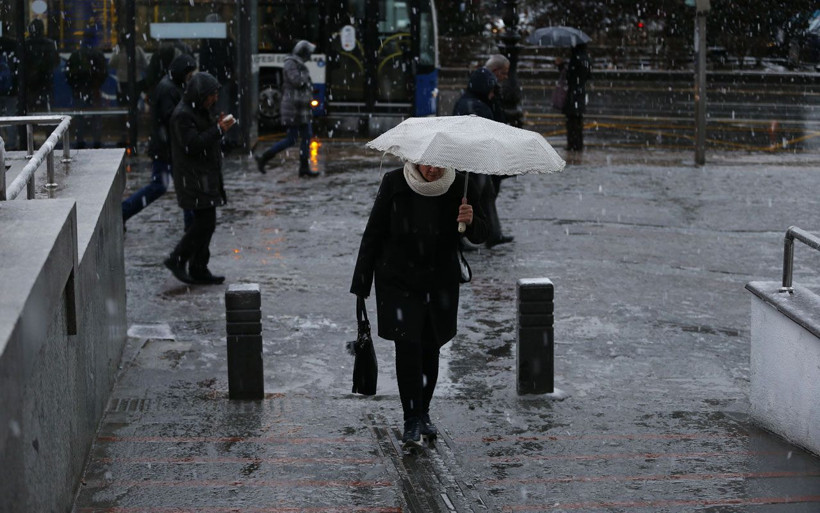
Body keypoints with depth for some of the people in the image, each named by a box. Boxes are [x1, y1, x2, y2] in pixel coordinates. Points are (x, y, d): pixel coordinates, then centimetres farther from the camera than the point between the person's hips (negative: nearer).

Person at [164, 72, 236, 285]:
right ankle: (177, 259, -3)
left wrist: (217, 125, 5)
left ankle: (198, 270, 14)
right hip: (194, 177, -10)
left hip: (205, 175, 10)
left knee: (204, 222, 10)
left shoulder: (199, 110, 16)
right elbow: (192, 144, -24)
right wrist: (218, 130, -22)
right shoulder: (183, 115, -17)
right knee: (205, 222, -12)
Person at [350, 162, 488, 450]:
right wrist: (361, 283, -2)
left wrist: (470, 221, -30)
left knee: (430, 347, 10)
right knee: (407, 346, -12)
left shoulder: (459, 186, -8)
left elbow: (480, 236, -5)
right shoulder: (394, 183, -11)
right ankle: (411, 422, -6)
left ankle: (423, 413, 29)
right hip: (398, 280, -2)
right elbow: (374, 232, -3)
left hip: (440, 283, 2)